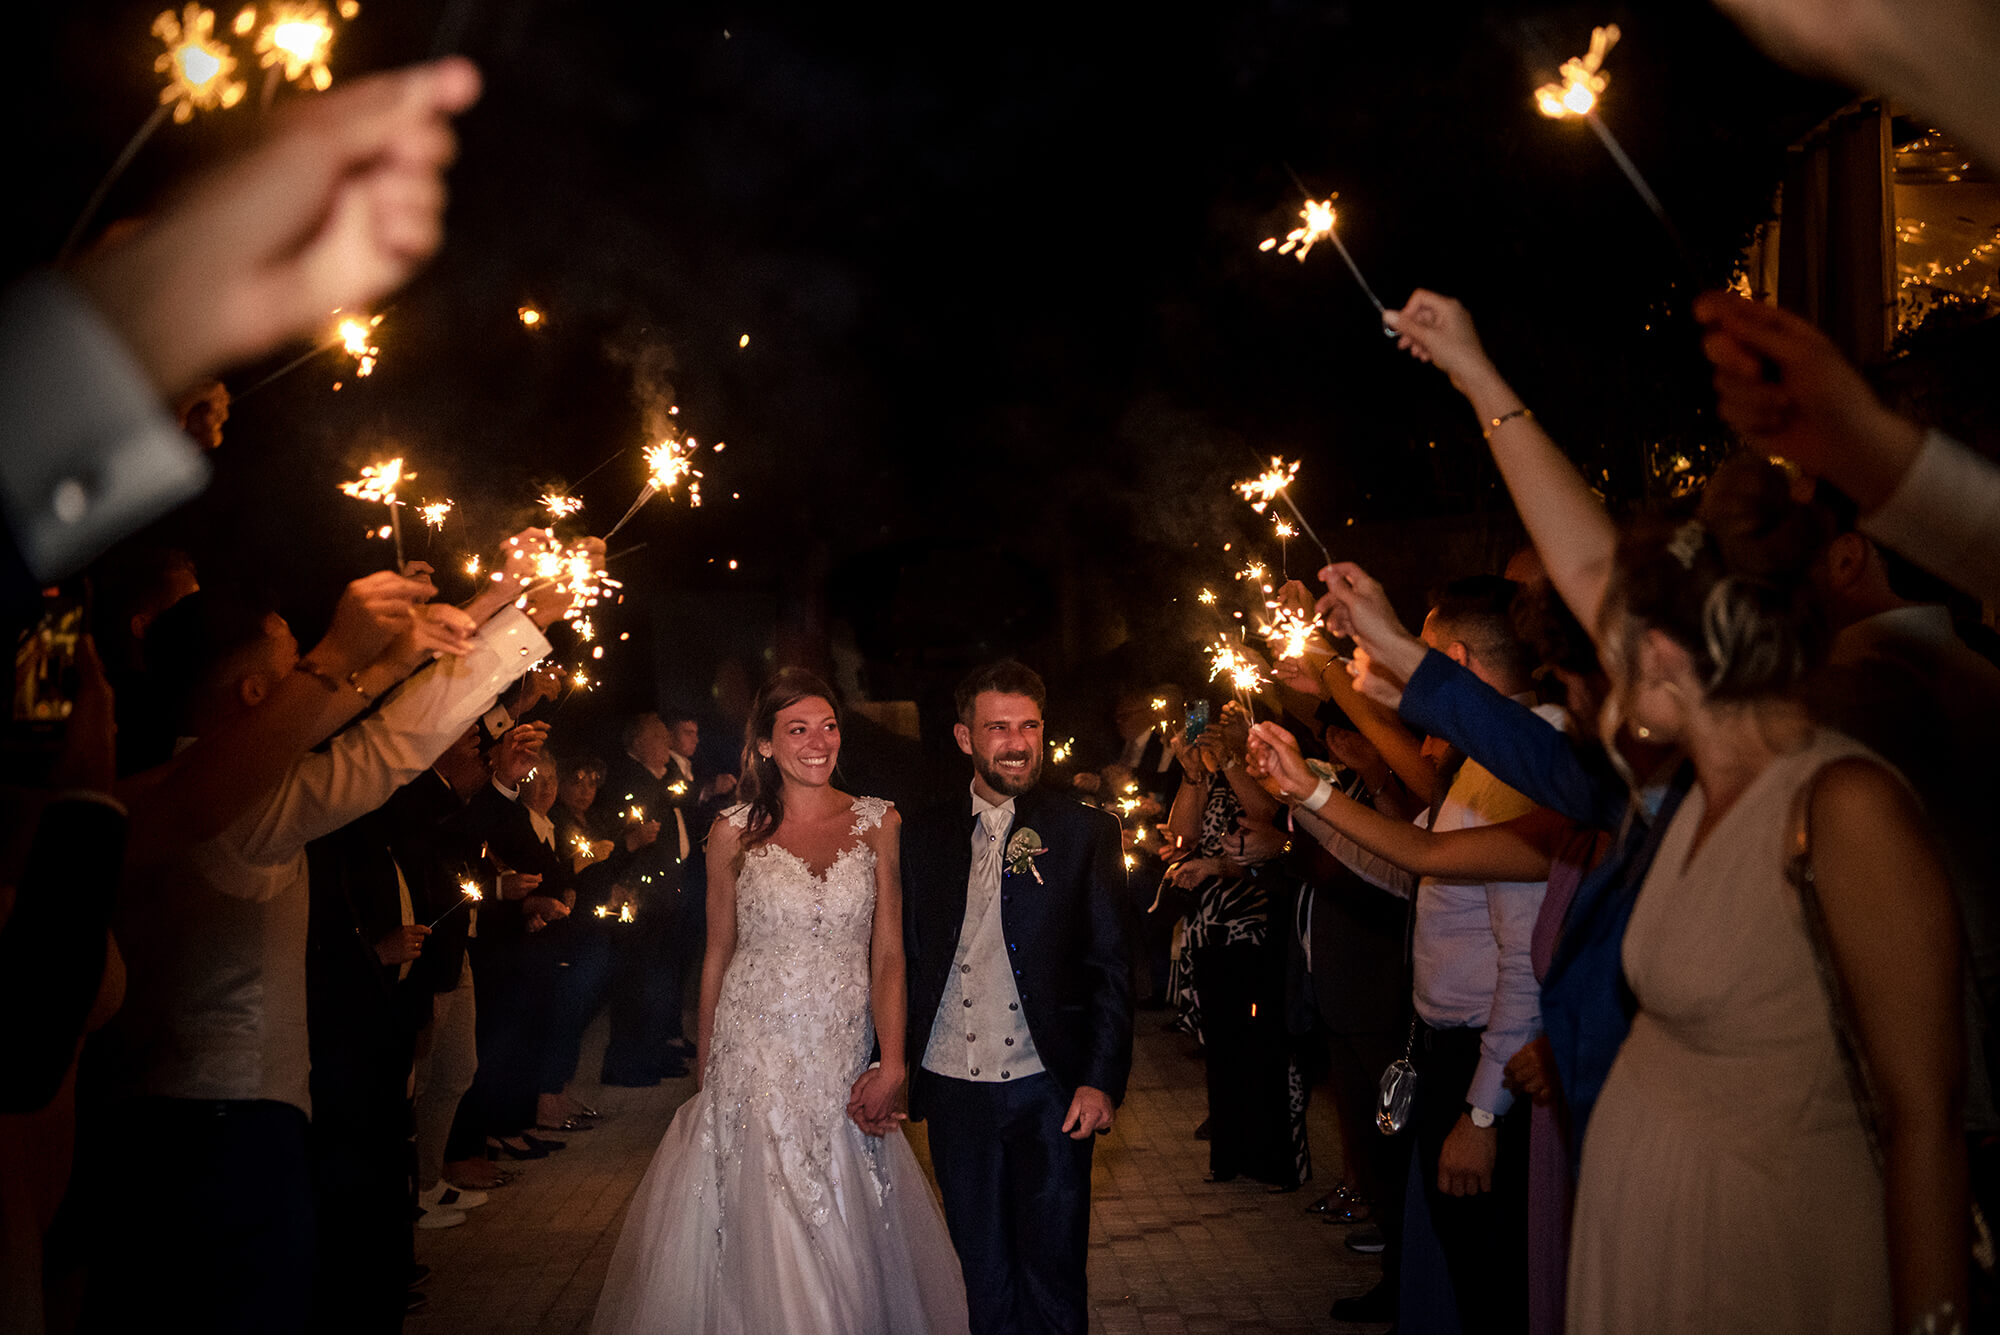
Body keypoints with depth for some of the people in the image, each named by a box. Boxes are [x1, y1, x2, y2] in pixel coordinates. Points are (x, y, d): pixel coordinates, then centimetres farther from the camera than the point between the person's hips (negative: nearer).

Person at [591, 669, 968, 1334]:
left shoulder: (879, 822, 0)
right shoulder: (734, 832, 0)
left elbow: (889, 953, -2)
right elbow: (718, 954, 8)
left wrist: (891, 1066, -12)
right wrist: (706, 1072, 10)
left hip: (845, 1056, 1)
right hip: (753, 1055, -1)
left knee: (848, 1239, 9)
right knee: (762, 1237, 2)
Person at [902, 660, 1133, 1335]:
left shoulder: (1086, 831, 0)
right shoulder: (925, 834, 6)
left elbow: (1110, 967, -2)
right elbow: (908, 956, 8)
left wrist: (1101, 1079, -10)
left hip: (1048, 1091, -2)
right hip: (952, 1089, 2)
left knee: (1051, 1277, 4)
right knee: (984, 1273, 14)